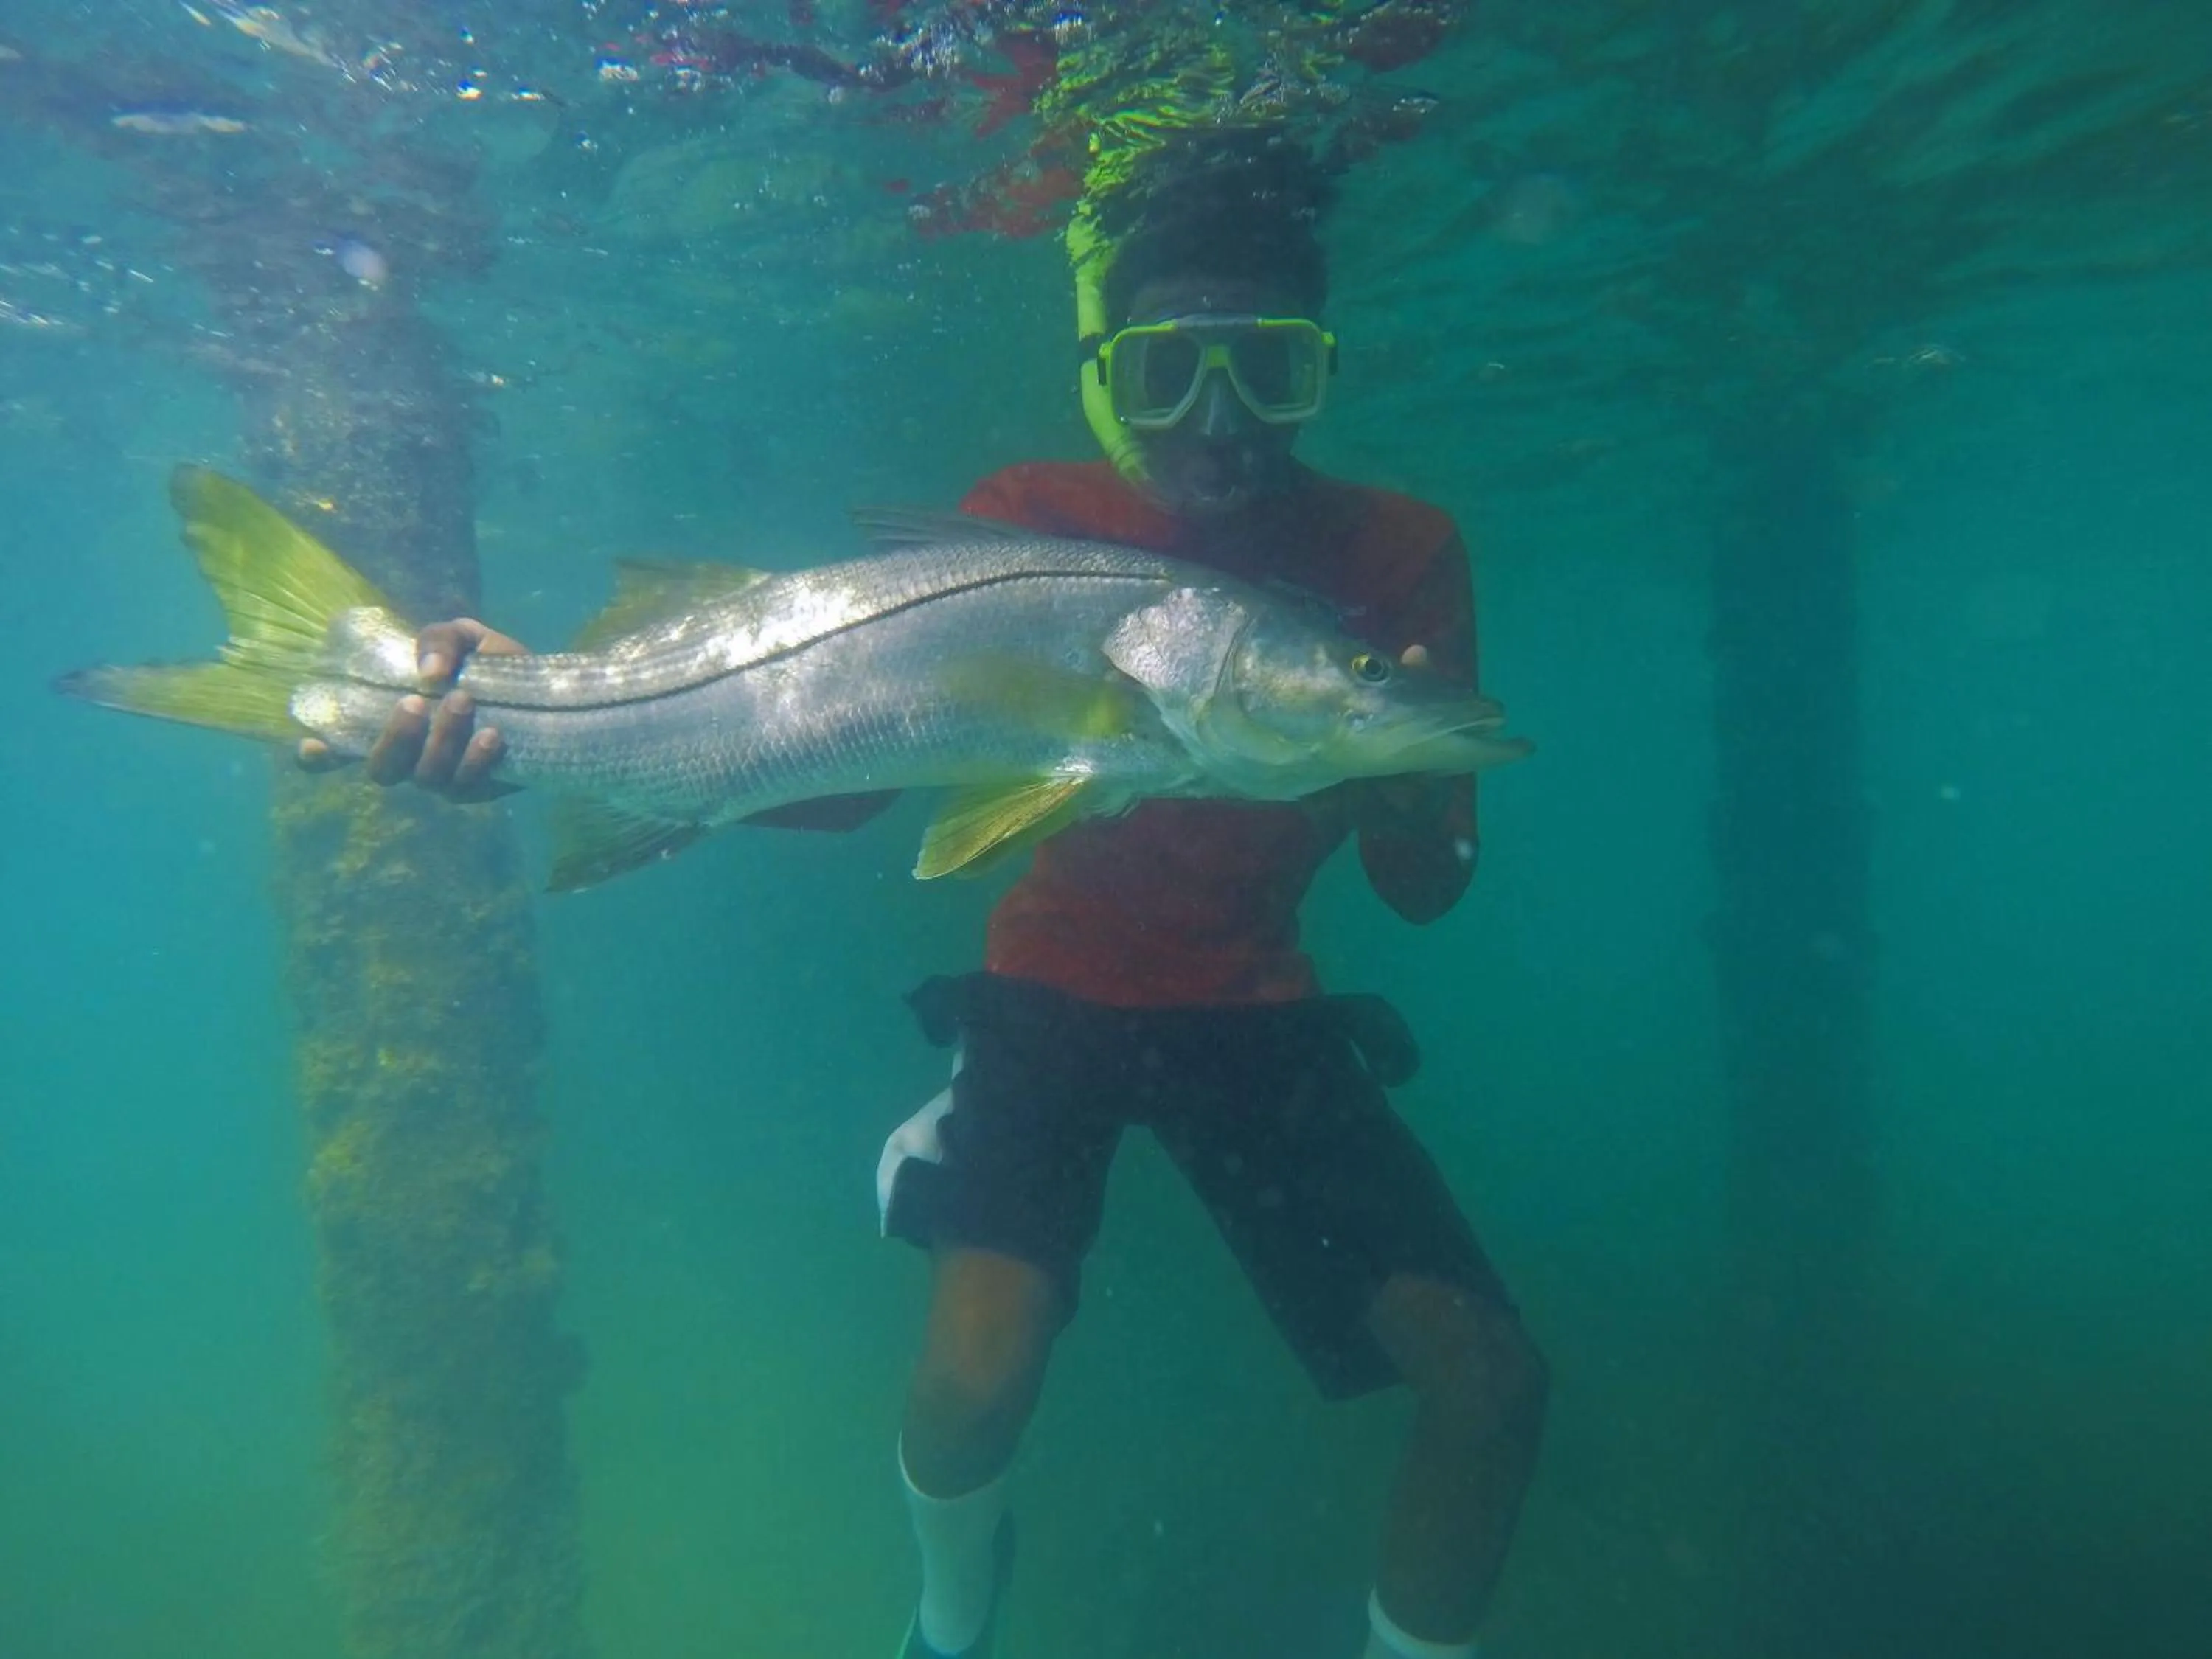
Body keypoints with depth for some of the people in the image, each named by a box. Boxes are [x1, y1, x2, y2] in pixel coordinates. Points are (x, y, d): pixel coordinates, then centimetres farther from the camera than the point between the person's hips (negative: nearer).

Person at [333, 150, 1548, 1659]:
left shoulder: (1395, 554, -7)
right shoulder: (1037, 516, -9)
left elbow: (1428, 891, -6)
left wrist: (1394, 791, -30)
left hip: (1251, 1007, 2)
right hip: (1055, 986, -1)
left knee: (1491, 1379, -8)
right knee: (977, 1378, -19)